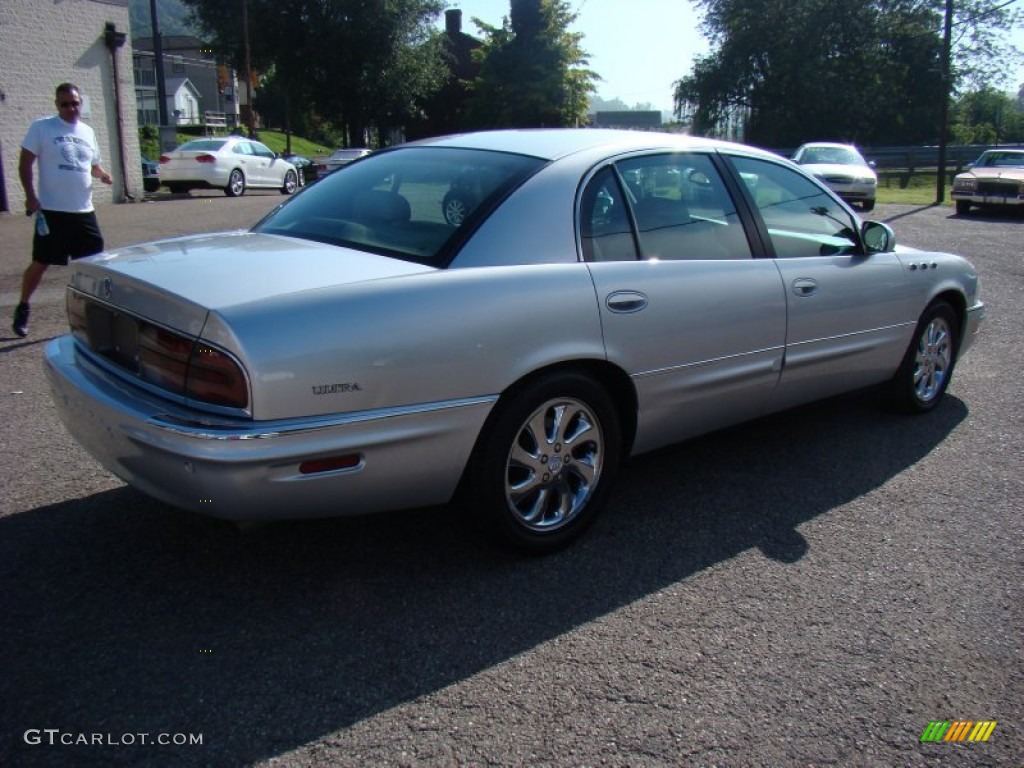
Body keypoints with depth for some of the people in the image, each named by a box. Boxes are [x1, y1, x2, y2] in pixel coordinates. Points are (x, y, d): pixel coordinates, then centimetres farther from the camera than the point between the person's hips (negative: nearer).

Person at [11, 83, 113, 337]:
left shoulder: (87, 132, 13)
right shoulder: (41, 127, -2)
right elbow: (25, 163, -3)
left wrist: (103, 174, -1)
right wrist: (30, 196, -13)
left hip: (84, 211, 5)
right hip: (52, 210, -4)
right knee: (40, 263, 1)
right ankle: (22, 309, 18)